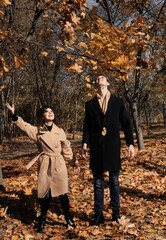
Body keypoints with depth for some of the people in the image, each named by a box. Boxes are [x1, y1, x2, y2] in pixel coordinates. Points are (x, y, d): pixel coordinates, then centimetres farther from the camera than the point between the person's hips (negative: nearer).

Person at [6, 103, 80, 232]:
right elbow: (24, 125, -8)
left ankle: (68, 217, 25)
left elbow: (66, 149, 11)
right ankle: (43, 219, 27)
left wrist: (74, 162, 11)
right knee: (45, 193, 3)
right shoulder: (37, 131, 2)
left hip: (59, 164, 1)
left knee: (63, 192, 3)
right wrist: (14, 114, -22)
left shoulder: (59, 131, 6)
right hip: (45, 165, -1)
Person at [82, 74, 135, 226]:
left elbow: (126, 124, 8)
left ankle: (116, 212, 22)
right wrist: (85, 143, -5)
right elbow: (87, 126, 7)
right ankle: (99, 215, 16)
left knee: (114, 181, 8)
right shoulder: (90, 104, 11)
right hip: (96, 147, 1)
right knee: (98, 182, 6)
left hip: (113, 146, -1)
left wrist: (130, 144, 2)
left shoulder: (118, 102, 10)